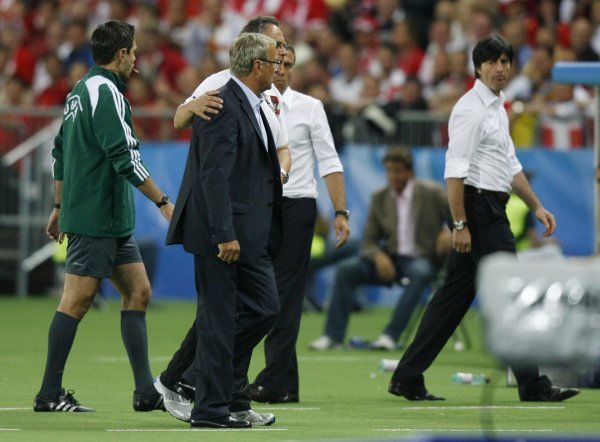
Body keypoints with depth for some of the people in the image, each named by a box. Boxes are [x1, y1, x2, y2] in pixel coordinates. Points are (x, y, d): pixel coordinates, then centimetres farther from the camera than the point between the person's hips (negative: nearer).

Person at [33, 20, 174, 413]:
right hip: (95, 219, -10)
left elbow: (61, 153, 22)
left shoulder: (81, 92, 15)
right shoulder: (105, 93, -14)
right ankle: (50, 394, -1)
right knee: (77, 301, -6)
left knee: (138, 292, 8)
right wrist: (164, 202, -16)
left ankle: (146, 391, 6)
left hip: (113, 220, 10)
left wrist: (60, 207, 28)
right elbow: (125, 158, -20)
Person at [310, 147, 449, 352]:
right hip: (390, 259, 4)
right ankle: (333, 335, -20)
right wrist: (379, 256, -15)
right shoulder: (379, 198, 6)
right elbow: (369, 241, 8)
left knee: (419, 273, -39)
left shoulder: (431, 193, -3)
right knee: (346, 269, -20)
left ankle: (391, 335, -38)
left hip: (423, 259, -3)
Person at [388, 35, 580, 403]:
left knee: (455, 295, 9)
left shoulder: (498, 108, 18)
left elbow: (511, 164, 25)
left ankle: (408, 378, 10)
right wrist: (460, 224, -22)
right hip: (478, 206, -10)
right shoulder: (471, 110, -13)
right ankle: (533, 385, -3)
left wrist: (537, 207, 21)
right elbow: (455, 170, -19)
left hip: (492, 208, 10)